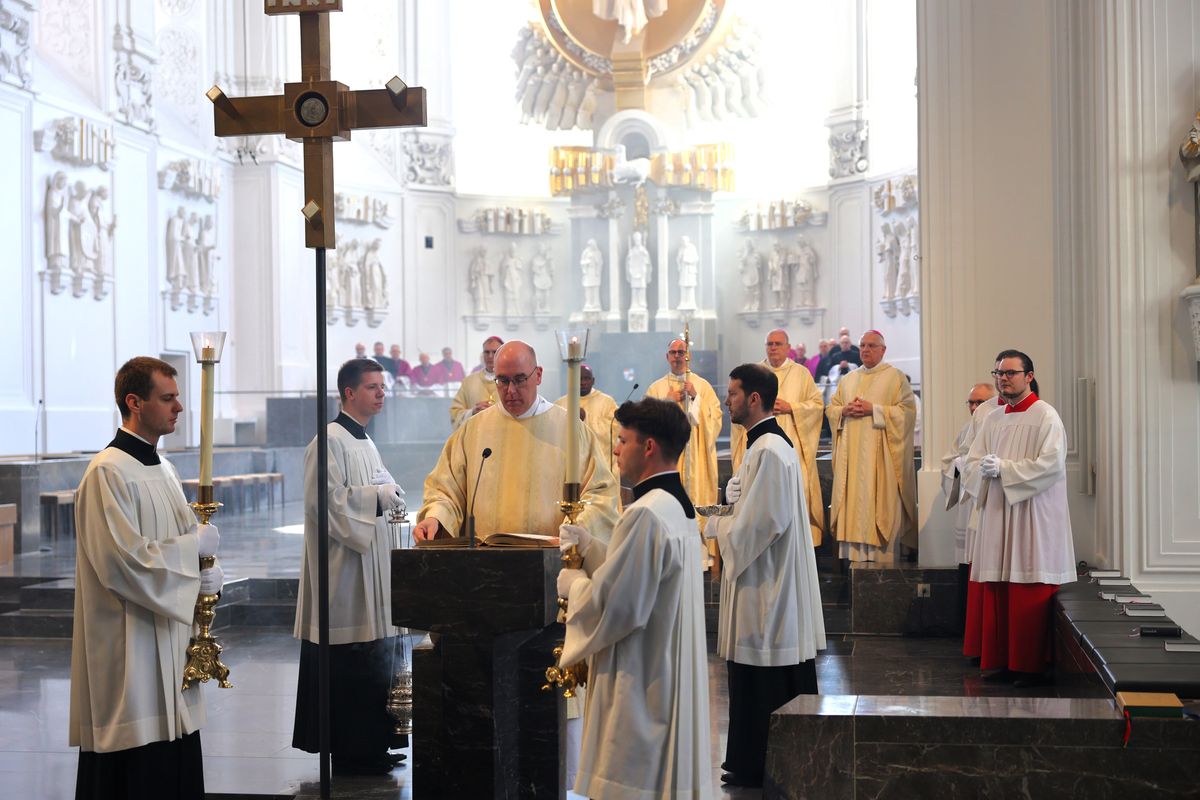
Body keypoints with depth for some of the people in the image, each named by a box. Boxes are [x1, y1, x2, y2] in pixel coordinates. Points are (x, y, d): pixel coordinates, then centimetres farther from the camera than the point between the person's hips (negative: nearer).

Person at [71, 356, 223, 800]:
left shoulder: (162, 468, 14)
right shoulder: (108, 472, -15)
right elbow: (123, 560, -23)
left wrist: (207, 575, -1)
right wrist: (194, 545, -13)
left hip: (170, 646, 9)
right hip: (129, 650, -9)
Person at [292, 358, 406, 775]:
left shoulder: (363, 441, 17)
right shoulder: (331, 440, -14)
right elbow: (324, 498, -22)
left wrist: (389, 497, 7)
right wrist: (378, 496, -16)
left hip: (368, 562, 10)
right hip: (343, 566, -10)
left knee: (371, 658, 12)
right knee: (352, 662, -6)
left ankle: (371, 745, 19)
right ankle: (351, 751, 1)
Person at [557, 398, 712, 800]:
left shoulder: (646, 514, -22)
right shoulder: (679, 505, 10)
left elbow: (611, 605, -22)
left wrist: (573, 584, -4)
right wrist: (589, 545, 11)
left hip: (639, 682, -10)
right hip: (671, 673, 10)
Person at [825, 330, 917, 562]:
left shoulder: (895, 377, 3)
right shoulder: (848, 380, 18)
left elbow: (907, 411, -7)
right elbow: (830, 408, 17)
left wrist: (873, 409, -15)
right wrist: (845, 410, -5)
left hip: (880, 454, -4)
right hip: (852, 455, 5)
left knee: (879, 506, -7)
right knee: (853, 505, 1)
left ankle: (880, 559, -5)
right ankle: (852, 559, 3)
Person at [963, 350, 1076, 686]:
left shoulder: (1046, 417, -5)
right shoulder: (993, 420, 14)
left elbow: (1050, 465, -15)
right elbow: (972, 463, 12)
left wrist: (1003, 468, -15)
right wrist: (985, 469, -10)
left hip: (1033, 515, -6)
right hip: (997, 513, 6)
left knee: (1029, 594, -4)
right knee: (997, 593, 3)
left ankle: (1031, 665, 4)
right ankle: (1003, 661, 11)